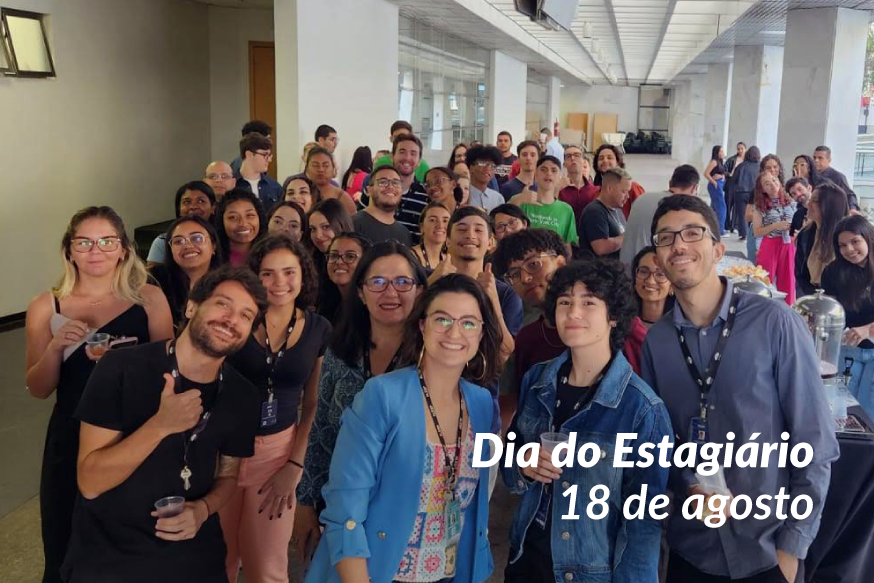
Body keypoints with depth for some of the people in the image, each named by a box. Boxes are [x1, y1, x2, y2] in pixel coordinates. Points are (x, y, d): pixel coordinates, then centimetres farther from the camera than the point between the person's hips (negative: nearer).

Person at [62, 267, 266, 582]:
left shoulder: (242, 396, -7)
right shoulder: (121, 368, -18)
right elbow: (90, 482, -19)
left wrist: (203, 509, -14)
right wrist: (160, 425, -31)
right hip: (106, 554, -3)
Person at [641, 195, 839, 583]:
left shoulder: (775, 323, -11)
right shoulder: (655, 341, -1)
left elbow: (815, 441, -9)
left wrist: (793, 545, -9)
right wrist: (688, 487, -11)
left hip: (766, 551, -3)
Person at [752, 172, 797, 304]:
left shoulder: (790, 202, 4)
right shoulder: (760, 205, -4)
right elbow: (756, 232, -7)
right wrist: (775, 226, -18)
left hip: (789, 247, 3)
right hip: (769, 247, -3)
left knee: (787, 283, 8)